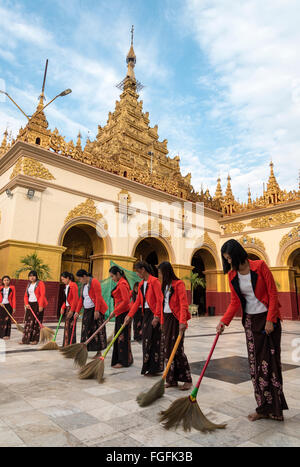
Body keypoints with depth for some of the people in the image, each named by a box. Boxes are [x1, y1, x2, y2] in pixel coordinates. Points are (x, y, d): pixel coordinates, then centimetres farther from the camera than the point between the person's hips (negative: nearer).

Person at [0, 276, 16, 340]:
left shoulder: (12, 288, 2)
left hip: (8, 305, -2)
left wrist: (14, 307, -3)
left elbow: (13, 298, 1)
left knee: (7, 320, -6)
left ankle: (7, 335, -2)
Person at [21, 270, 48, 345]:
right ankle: (26, 339, 11)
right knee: (28, 321, 5)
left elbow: (42, 295, -13)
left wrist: (41, 305, -20)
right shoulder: (29, 284, 16)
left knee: (36, 322, -2)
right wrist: (26, 304, -2)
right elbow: (26, 296, 15)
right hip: (30, 304, 6)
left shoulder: (40, 283, -5)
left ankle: (35, 340, 5)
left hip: (38, 304, -6)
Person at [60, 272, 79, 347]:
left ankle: (71, 344, 1)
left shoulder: (73, 285, -15)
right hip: (67, 308, 9)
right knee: (67, 326, 12)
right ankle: (66, 345, 20)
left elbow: (75, 298, -19)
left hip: (72, 308, -9)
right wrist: (63, 307, 14)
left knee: (71, 326, -6)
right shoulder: (66, 286, 15)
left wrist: (72, 310, -20)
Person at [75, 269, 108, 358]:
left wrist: (96, 311, -23)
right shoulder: (84, 285, 14)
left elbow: (98, 297, -19)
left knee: (97, 330, -3)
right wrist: (77, 311, 11)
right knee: (86, 330, 10)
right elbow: (81, 299, 17)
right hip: (87, 310, 8)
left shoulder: (94, 282, -13)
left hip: (95, 310, -8)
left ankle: (99, 352, 4)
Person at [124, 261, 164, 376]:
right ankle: (147, 367, 21)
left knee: (153, 340, -2)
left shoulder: (154, 281, -13)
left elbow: (159, 300, -16)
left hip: (154, 314, -8)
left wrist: (157, 316, -19)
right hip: (146, 314, 8)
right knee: (146, 340, 10)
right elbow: (138, 301, 13)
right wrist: (129, 315, 9)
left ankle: (154, 369, 9)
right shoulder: (141, 284, 12)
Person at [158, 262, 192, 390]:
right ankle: (172, 380, 18)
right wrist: (162, 322, 14)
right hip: (166, 319, 8)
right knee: (167, 349, 8)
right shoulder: (164, 285, 13)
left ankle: (187, 380, 8)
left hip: (176, 320, -8)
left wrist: (182, 322, -27)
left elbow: (184, 304, -18)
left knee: (177, 349, -5)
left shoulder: (178, 284, -11)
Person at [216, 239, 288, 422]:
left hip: (268, 319, -4)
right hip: (250, 321, 5)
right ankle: (263, 408, 17)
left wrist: (270, 320, -15)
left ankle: (274, 408, 13)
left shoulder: (260, 266, -12)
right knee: (255, 363, 6)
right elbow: (235, 302, 4)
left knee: (270, 361, -1)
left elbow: (273, 294, -11)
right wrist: (224, 321, -8)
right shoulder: (232, 275, 2)